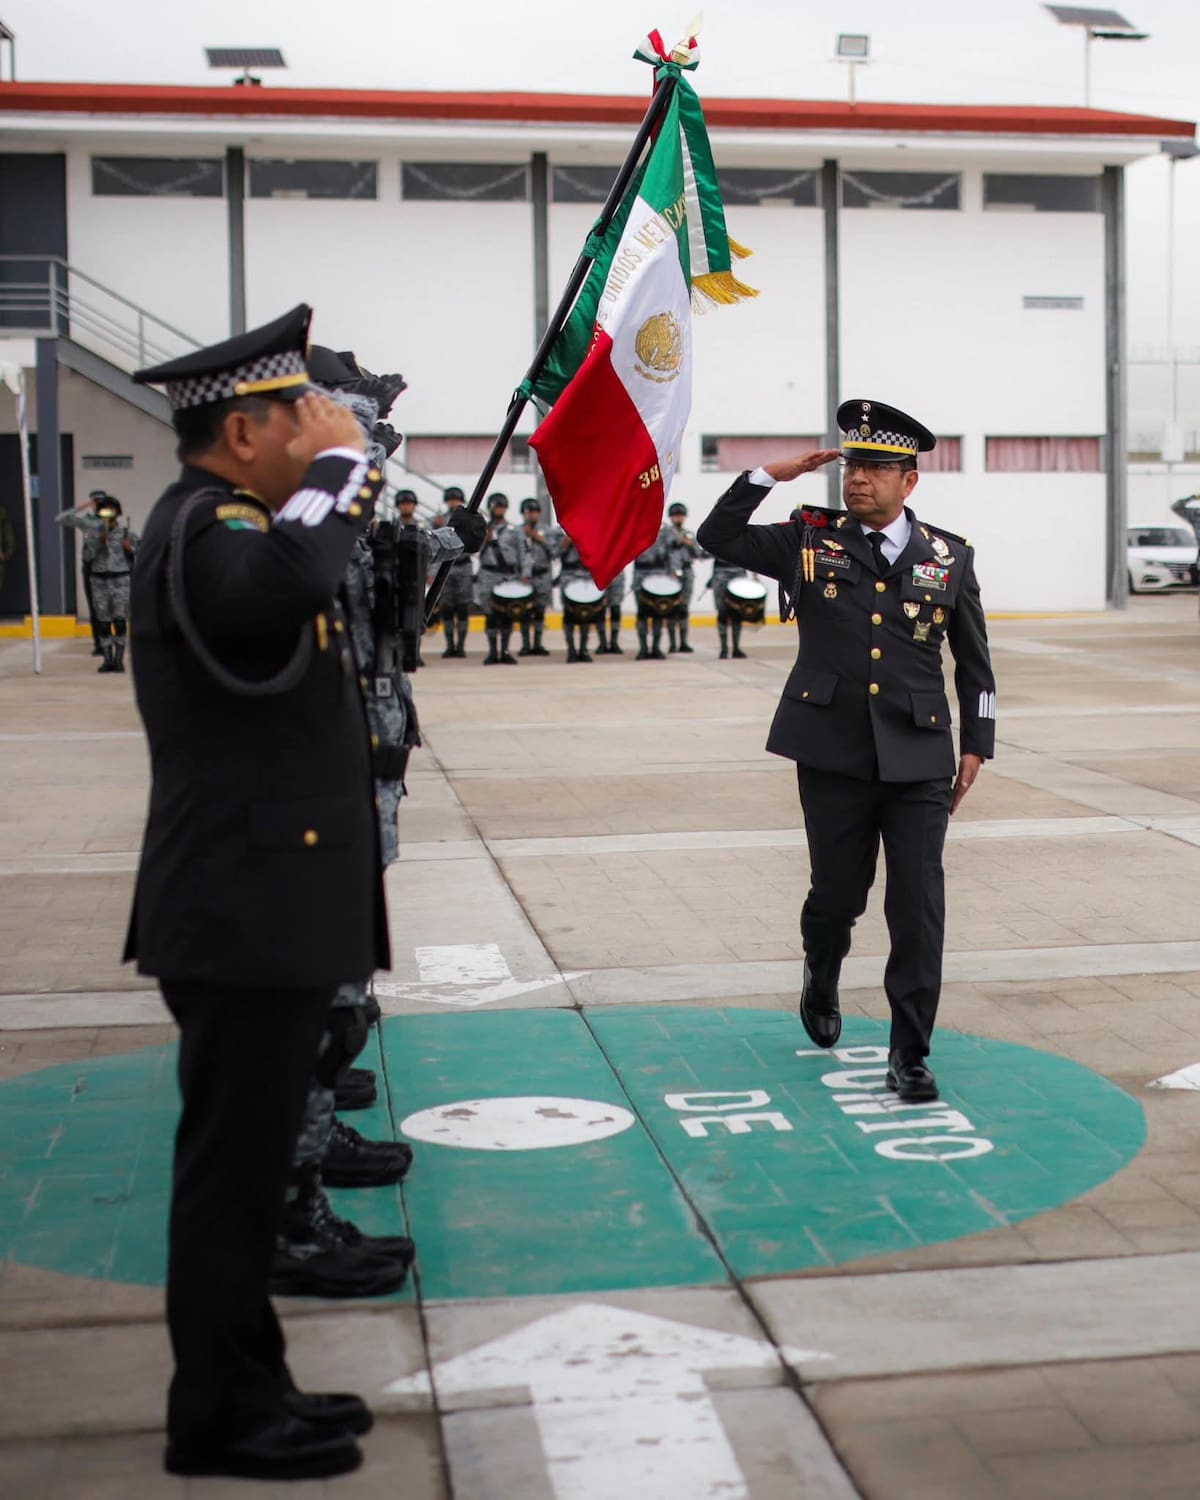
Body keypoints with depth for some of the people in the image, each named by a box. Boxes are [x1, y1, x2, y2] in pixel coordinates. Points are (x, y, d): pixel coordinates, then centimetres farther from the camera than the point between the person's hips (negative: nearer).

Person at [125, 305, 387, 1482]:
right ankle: (218, 1418, 11)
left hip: (261, 906, 11)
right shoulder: (205, 527, -17)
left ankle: (247, 1388, 27)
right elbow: (284, 583, -40)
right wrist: (341, 465, -25)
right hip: (245, 912, -11)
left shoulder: (221, 522, 17)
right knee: (232, 1163, -1)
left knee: (248, 1152, 16)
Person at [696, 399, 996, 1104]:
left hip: (918, 761, 0)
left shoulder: (950, 557, 5)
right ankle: (822, 978, 44)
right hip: (833, 756, 0)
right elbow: (718, 537, 5)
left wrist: (976, 745, 8)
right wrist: (770, 474, -4)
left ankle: (910, 1055, 8)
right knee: (838, 893, 9)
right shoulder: (812, 540, 4)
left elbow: (974, 662, 11)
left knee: (919, 907, -3)